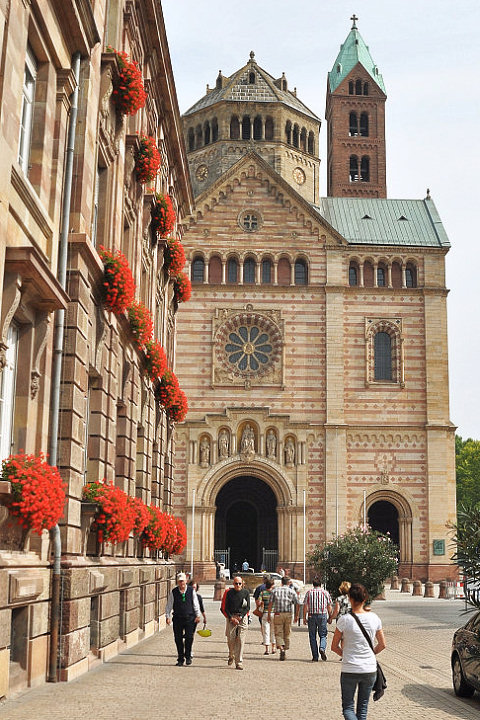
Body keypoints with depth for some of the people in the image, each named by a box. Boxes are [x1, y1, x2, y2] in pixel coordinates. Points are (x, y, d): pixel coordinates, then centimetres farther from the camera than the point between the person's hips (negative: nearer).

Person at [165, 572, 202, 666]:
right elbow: (169, 605, 6)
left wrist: (198, 615, 5)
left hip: (189, 618, -1)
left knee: (189, 638, -6)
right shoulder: (173, 592, 1)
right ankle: (180, 659, 14)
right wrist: (167, 616, -1)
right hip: (177, 619, 1)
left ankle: (188, 657, 11)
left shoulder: (191, 590, 1)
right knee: (178, 639, 3)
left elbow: (195, 604, 7)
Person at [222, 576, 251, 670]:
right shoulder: (229, 592, 5)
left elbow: (247, 607, 3)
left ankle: (239, 663, -3)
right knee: (231, 639, -2)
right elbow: (226, 608, 4)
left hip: (242, 617, 0)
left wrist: (240, 617, -9)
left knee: (240, 640, -5)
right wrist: (231, 618, -9)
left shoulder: (246, 593, 5)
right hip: (231, 617, 0)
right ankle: (231, 656, 26)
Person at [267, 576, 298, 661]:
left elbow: (270, 603, 0)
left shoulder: (275, 590, 4)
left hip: (278, 614, -1)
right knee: (287, 634, 12)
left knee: (278, 633, 1)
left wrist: (269, 615, 4)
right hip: (288, 614, 1)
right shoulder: (292, 591, 5)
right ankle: (284, 653, 14)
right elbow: (297, 604, 0)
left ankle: (281, 649, -20)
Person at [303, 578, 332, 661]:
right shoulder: (325, 593, 5)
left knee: (312, 636, 7)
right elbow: (329, 606, 5)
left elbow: (305, 606, 0)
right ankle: (322, 648, -19)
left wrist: (304, 618, 4)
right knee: (323, 635, 10)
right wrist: (330, 617, 13)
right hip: (323, 615, 0)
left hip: (312, 615, 0)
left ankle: (315, 657, 5)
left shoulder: (309, 593, 3)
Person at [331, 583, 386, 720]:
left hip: (349, 670, -3)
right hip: (370, 670, 3)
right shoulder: (374, 618, -4)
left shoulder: (344, 620, -13)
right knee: (363, 708, 18)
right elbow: (382, 645, 7)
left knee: (348, 707, 8)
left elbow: (334, 647, -4)